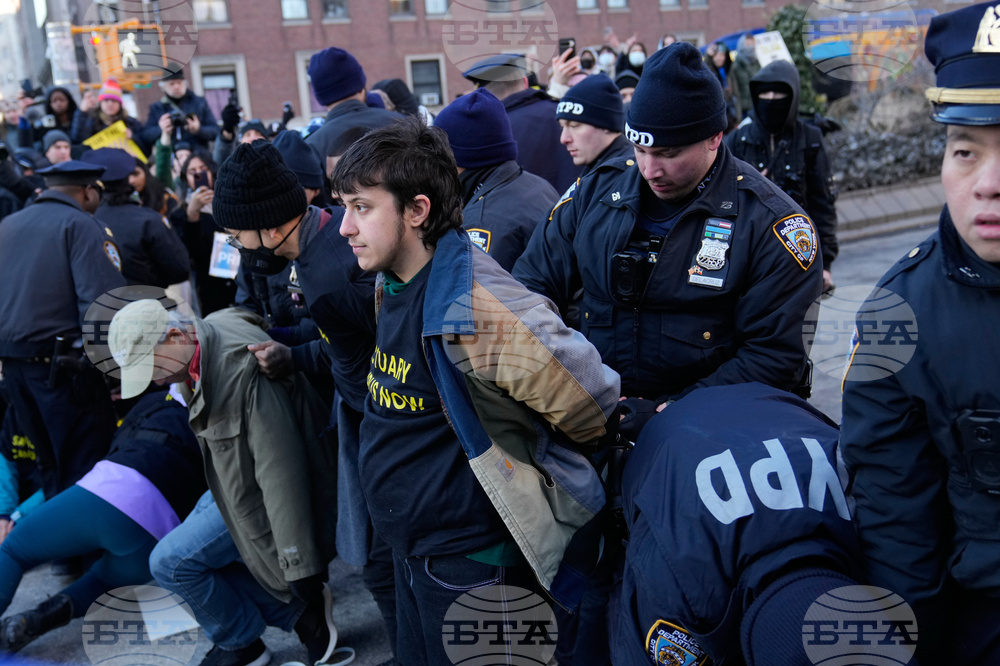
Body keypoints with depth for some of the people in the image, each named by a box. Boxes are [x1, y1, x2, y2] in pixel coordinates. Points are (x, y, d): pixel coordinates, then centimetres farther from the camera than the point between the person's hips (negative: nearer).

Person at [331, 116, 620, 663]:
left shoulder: (473, 305, -29)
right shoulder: (391, 284, 0)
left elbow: (589, 397, -26)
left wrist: (520, 455, -9)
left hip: (467, 558, -8)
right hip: (409, 545, 9)